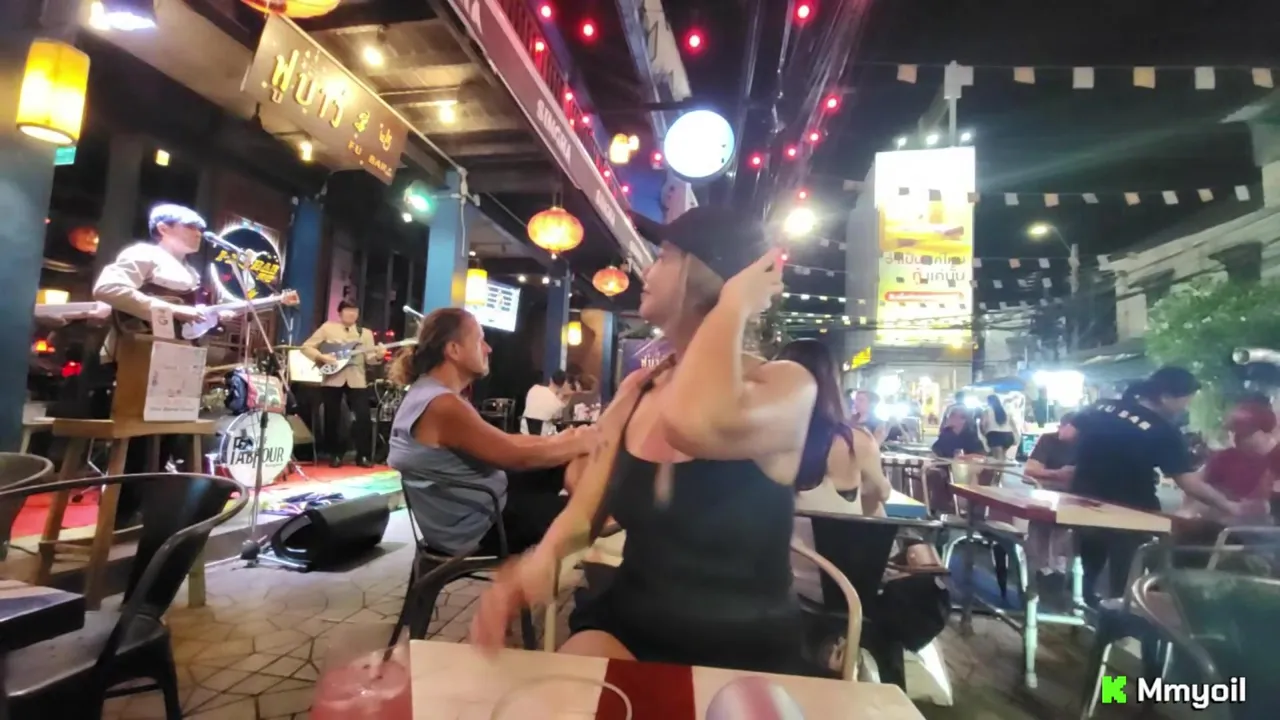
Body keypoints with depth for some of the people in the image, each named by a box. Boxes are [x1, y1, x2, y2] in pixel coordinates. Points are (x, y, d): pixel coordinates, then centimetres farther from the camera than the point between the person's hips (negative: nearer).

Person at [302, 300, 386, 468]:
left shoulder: (365, 333, 11)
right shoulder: (327, 328, 6)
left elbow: (369, 358, 2)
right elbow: (306, 347, 4)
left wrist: (378, 356, -20)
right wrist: (322, 357, -13)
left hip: (357, 380, 1)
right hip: (332, 379, -1)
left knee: (363, 417, -8)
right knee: (332, 418, 5)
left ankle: (363, 455, 3)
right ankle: (335, 455, 20)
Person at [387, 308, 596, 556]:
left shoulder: (426, 392, 6)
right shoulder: (443, 406, -27)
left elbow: (501, 441, 7)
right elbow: (517, 457, -24)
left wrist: (559, 440, 0)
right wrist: (580, 444, -10)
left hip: (469, 511, 9)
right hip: (475, 530, -9)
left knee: (553, 471, 14)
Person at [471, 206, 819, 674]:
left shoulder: (785, 386, -16)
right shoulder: (636, 388, 1)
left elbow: (694, 425, -40)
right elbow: (583, 513, 3)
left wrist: (733, 303, -24)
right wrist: (538, 560, -19)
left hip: (741, 657, -2)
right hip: (626, 629, 3)